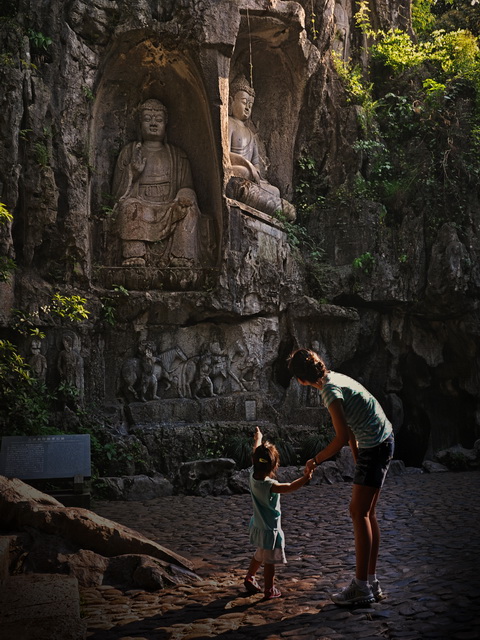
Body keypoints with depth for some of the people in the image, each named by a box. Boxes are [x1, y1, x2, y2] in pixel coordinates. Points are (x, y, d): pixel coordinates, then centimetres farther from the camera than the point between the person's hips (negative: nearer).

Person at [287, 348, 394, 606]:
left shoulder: (330, 390, -19)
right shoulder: (335, 378, 12)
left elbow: (342, 437, -23)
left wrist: (316, 460, -11)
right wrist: (358, 460, 20)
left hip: (375, 447, -10)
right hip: (381, 443, 10)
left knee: (359, 512, -7)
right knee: (367, 513, 12)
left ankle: (362, 587, -5)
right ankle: (371, 582, 17)